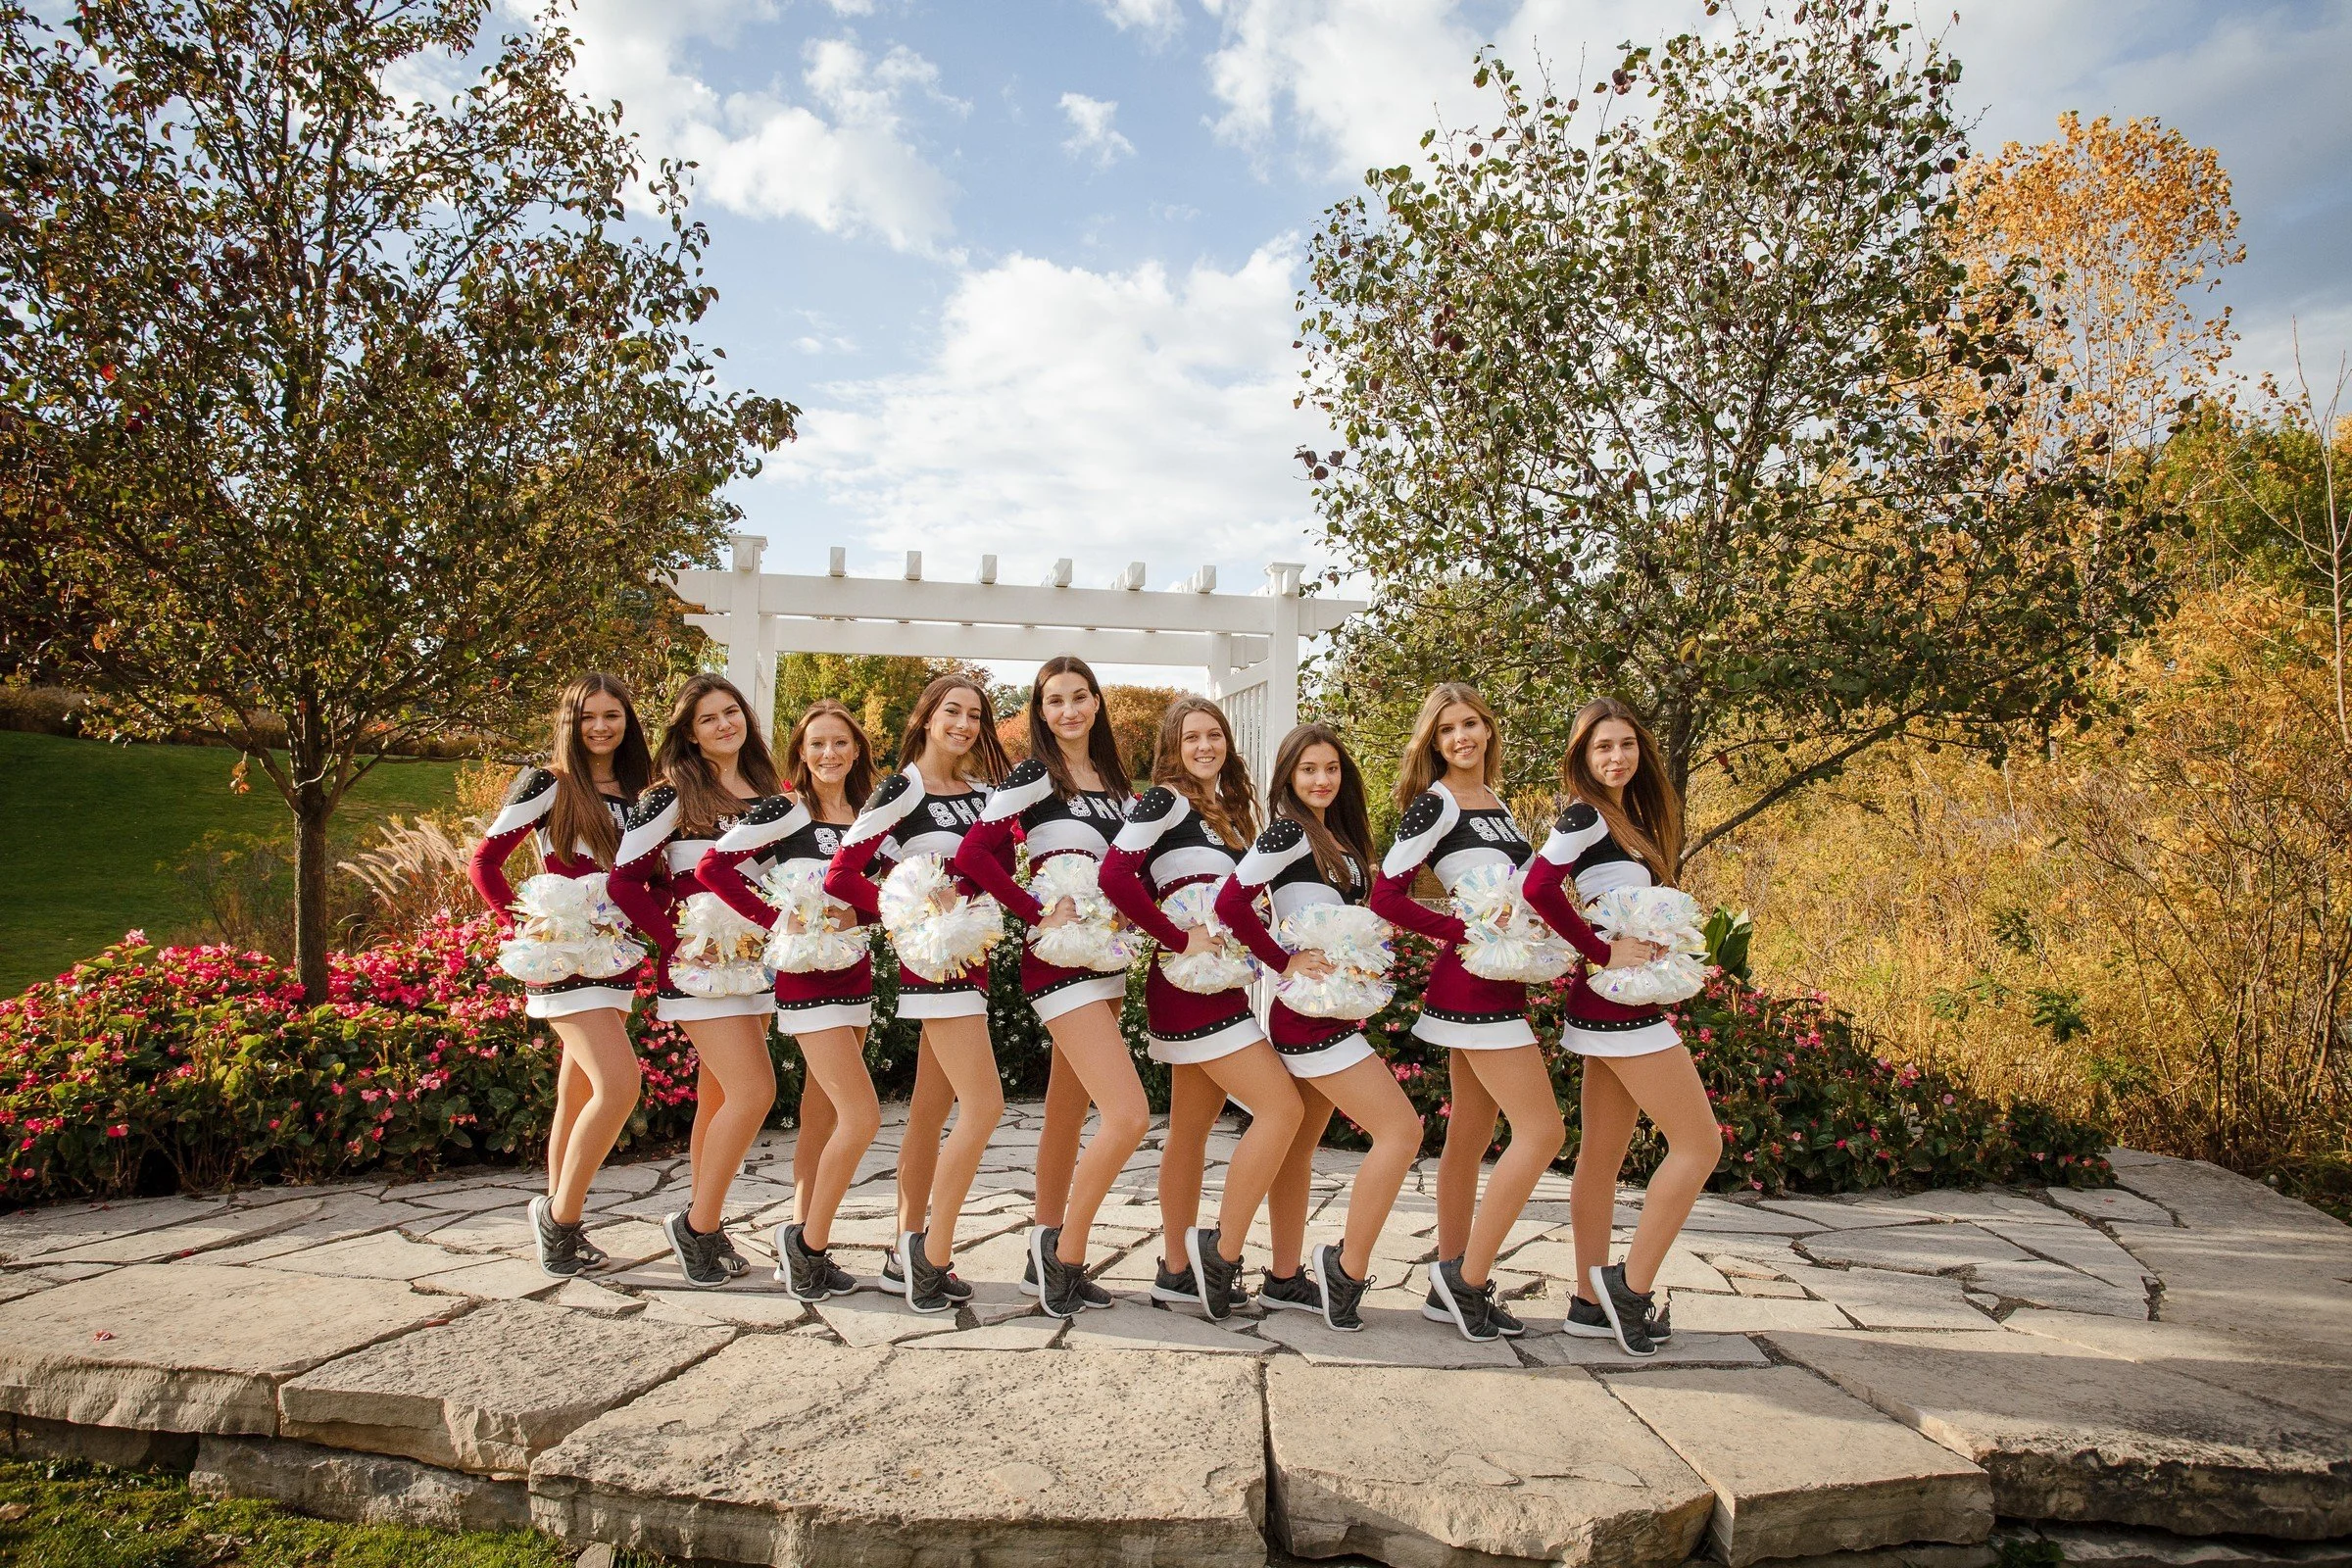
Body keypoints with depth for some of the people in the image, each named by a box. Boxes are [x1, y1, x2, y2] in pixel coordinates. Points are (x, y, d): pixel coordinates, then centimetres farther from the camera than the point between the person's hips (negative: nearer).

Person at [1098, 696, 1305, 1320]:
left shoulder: (1227, 811, 17)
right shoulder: (1166, 800, -8)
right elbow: (1115, 874, -21)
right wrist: (1181, 940, -19)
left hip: (1220, 983, 8)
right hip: (1192, 985, -8)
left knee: (1191, 1128, 12)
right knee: (1281, 1108, -11)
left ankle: (1178, 1269, 20)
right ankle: (1222, 1250, -3)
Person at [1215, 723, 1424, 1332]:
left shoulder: (1339, 839, 14)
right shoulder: (1289, 832, -12)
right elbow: (1230, 900, -21)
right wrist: (1284, 963, -16)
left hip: (1332, 1010, 9)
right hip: (1310, 1012, -9)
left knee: (1299, 1147, 14)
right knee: (1400, 1129, -10)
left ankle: (1284, 1279, 23)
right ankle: (1347, 1267, -1)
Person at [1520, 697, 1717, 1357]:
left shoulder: (1629, 818, 16)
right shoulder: (1586, 815, -12)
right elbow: (1539, 886, -26)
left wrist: (1648, 945, -3)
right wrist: (1604, 953, -21)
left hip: (1610, 1005, 9)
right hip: (1620, 1004, -9)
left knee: (1603, 1155, 10)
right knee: (1698, 1142, -5)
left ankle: (1592, 1301, 17)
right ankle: (1632, 1284, 1)